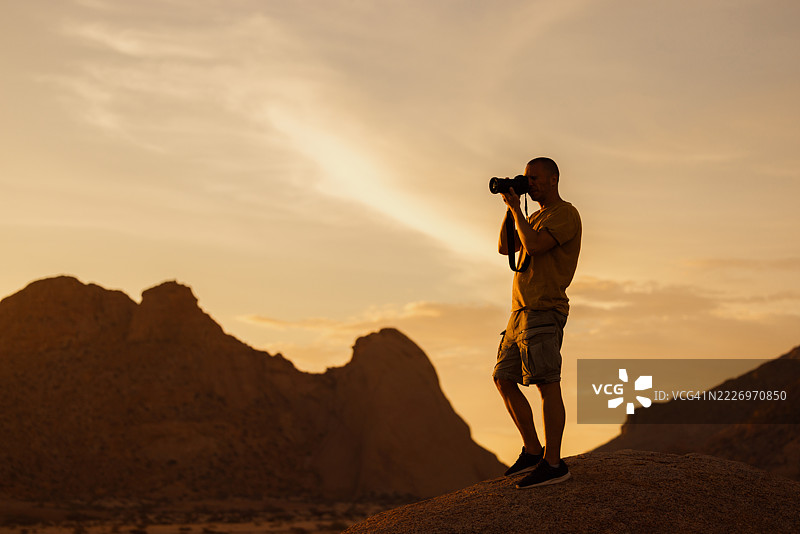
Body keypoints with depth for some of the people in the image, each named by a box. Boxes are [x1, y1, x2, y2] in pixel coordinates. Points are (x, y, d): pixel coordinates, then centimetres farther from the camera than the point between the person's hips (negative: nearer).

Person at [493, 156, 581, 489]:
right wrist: (510, 207, 12)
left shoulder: (566, 214, -6)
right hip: (521, 311, 10)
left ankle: (553, 463, -10)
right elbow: (505, 247, 20)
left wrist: (516, 209, -8)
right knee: (503, 380, 10)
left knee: (547, 384, -11)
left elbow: (534, 246, -19)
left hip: (544, 311, -10)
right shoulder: (537, 218, 23)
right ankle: (532, 451, 17)